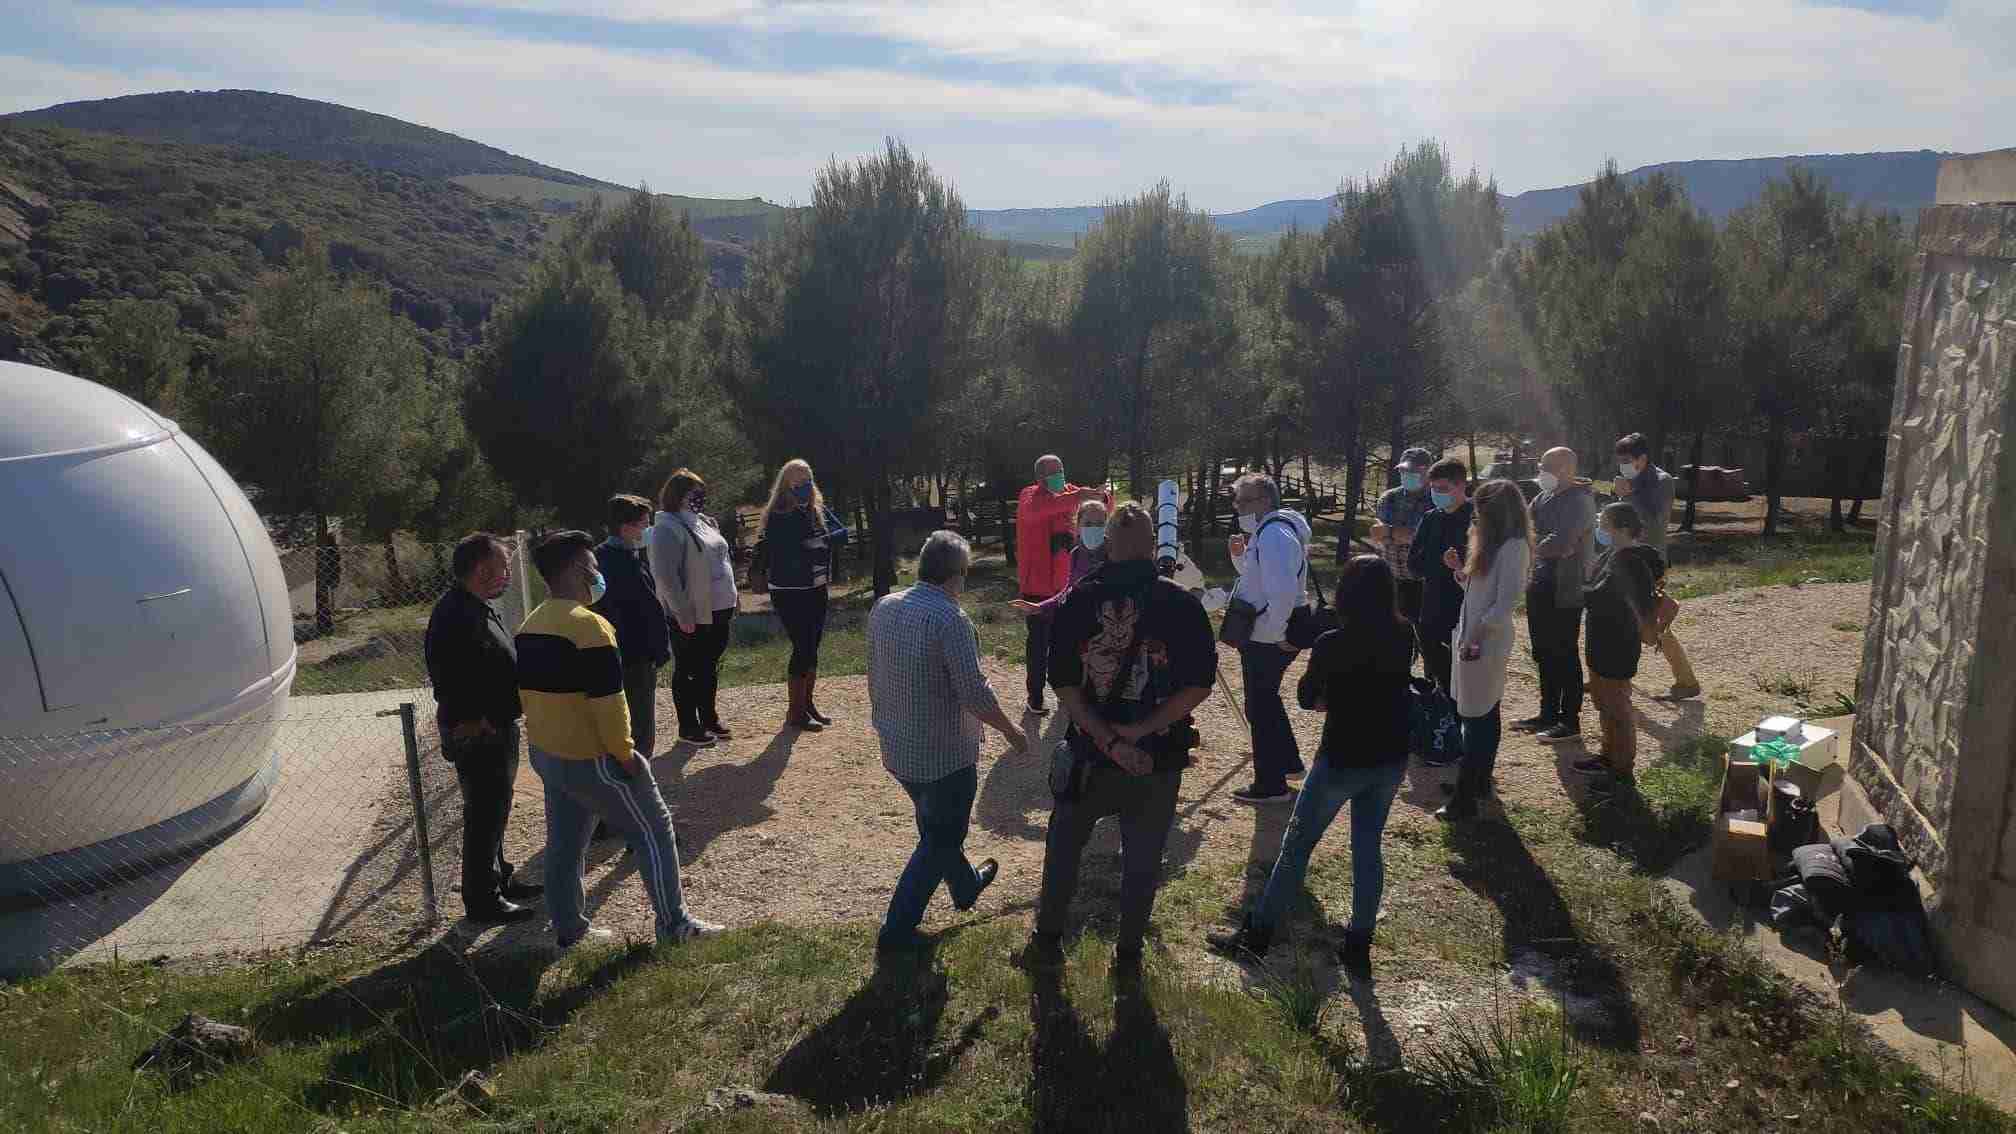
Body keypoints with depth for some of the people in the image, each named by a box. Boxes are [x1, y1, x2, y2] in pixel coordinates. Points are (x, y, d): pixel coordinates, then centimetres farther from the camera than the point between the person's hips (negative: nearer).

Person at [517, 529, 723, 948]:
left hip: (546, 754, 9)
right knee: (653, 832, 4)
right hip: (591, 760, -9)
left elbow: (528, 691, 15)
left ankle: (569, 929, 27)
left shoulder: (529, 626, 7)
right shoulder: (588, 625, -22)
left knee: (564, 843, 18)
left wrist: (549, 737, 20)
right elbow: (607, 702, -25)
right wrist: (624, 754, -15)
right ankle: (674, 924, 11)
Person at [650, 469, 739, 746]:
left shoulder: (704, 522, 13)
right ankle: (688, 727, 15)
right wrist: (683, 614, -21)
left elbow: (722, 561, 20)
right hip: (691, 616, -8)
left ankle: (709, 718, 31)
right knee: (688, 671, 4)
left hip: (718, 611, 8)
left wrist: (731, 600, 16)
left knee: (710, 668, 18)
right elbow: (666, 576, -19)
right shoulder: (668, 528, -14)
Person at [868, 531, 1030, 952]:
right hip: (945, 755, -8)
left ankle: (966, 886, 49)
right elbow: (974, 692, -24)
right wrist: (1010, 729, -8)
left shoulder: (883, 608, -2)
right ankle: (897, 930, 13)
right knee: (939, 841, 10)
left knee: (935, 825, 27)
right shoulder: (950, 619, -24)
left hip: (896, 750, 8)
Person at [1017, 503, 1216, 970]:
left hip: (1091, 754, 1)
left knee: (1063, 843, 21)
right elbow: (1200, 684, -11)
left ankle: (1047, 941, 30)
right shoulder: (1182, 603, -8)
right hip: (1158, 757, 0)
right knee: (1143, 857, 16)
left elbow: (1062, 682, -10)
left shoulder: (1080, 600, -7)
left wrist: (1109, 741, -13)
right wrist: (1140, 730, -14)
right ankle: (1128, 954, 28)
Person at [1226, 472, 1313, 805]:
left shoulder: (1275, 535, -22)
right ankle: (1288, 762, 38)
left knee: (1260, 708, -2)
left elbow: (1283, 593, -30)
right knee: (1266, 700, 24)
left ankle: (1270, 785, 7)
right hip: (1264, 636, 11)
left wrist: (1275, 634, -23)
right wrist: (1241, 555, 5)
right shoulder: (1265, 531, 12)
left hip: (1268, 639, -11)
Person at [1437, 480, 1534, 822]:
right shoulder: (1493, 543, 13)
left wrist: (1477, 633, -19)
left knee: (1477, 720, -5)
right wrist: (1459, 568, 3)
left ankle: (1465, 800, -1)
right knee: (1485, 716, 17)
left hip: (1486, 644, -9)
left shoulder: (1513, 547, -17)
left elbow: (1506, 602, -21)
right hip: (1473, 639, 9)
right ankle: (1480, 784, 28)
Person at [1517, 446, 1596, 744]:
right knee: (1544, 653, 15)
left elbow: (1559, 542, -25)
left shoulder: (1579, 501, -15)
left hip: (1566, 590, -8)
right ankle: (1548, 714, 25)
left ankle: (1570, 720, 7)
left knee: (1565, 655, -2)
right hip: (1540, 586, 9)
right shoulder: (1544, 498, 12)